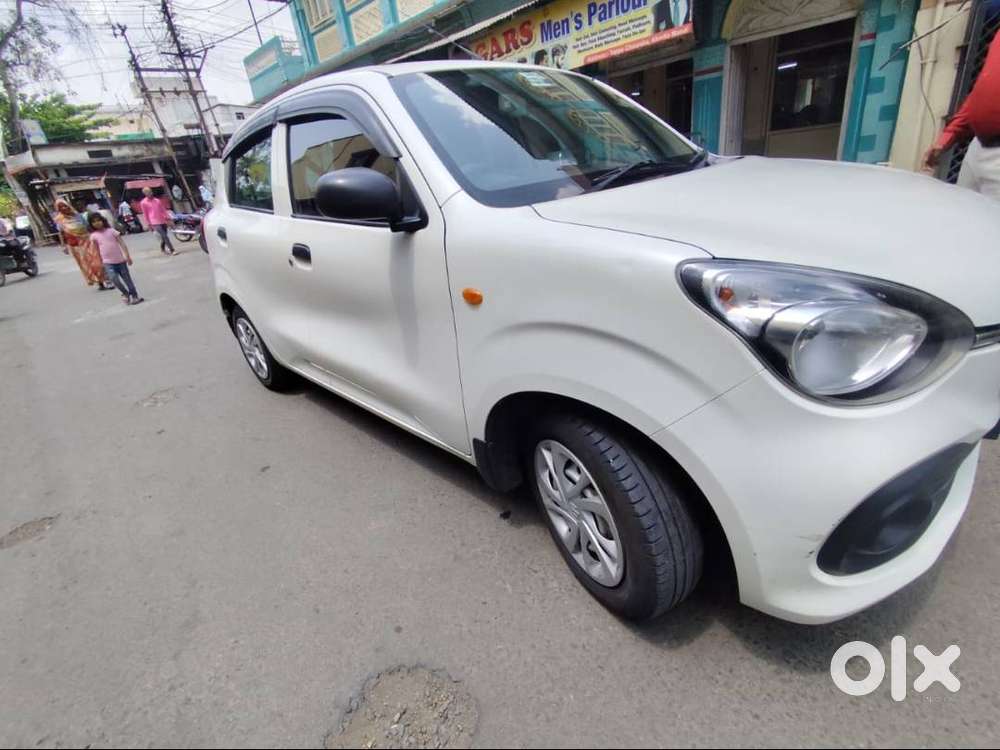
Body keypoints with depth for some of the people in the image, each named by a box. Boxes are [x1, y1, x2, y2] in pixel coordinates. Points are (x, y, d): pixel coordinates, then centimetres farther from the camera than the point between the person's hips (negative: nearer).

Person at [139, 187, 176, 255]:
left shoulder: (157, 200, 13)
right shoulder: (143, 203, 0)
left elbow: (163, 210, 18)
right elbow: (145, 214, 0)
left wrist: (167, 217, 9)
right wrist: (149, 224, -3)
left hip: (163, 221, 6)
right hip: (155, 223, -6)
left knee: (164, 237, 12)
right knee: (165, 236, -16)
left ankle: (163, 249, 32)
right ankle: (172, 250, -16)